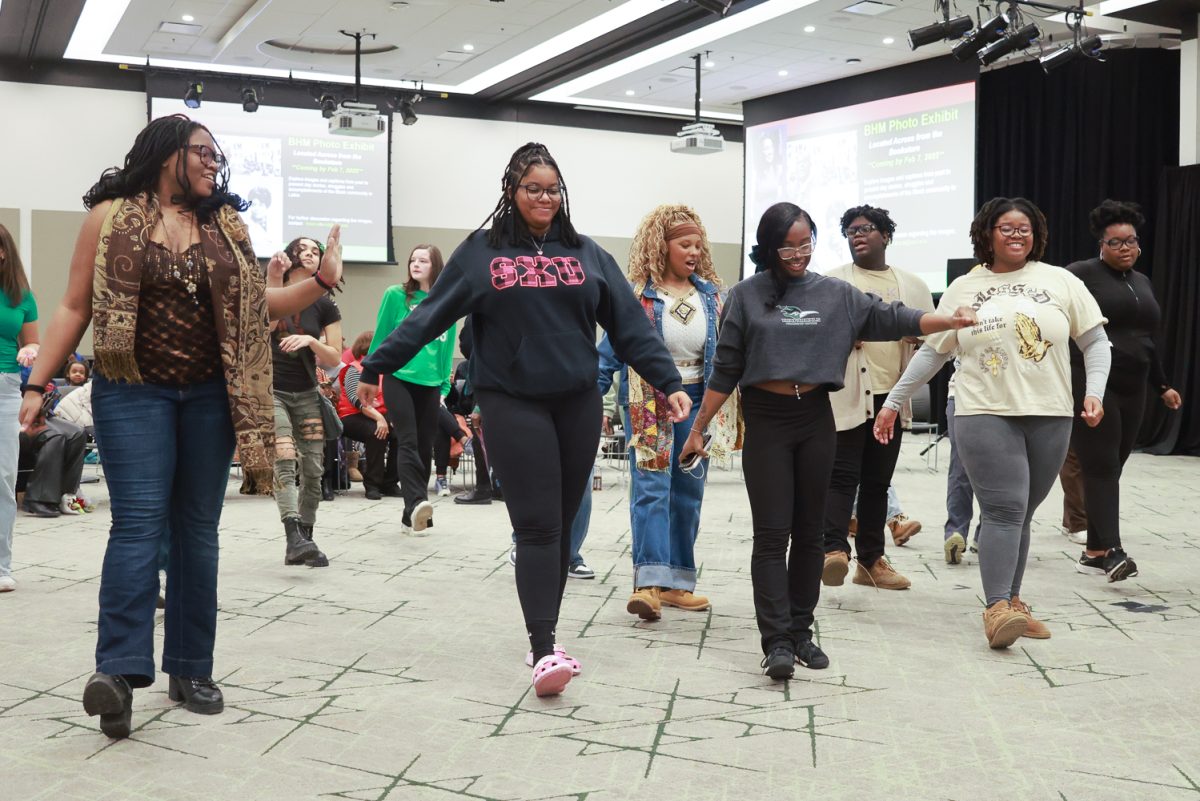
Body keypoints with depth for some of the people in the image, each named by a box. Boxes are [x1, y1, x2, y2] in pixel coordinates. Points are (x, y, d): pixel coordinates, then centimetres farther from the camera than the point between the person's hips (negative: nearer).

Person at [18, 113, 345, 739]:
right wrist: (34, 386, -4)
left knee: (197, 530, 6)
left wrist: (320, 282, -3)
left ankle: (190, 669, 13)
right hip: (133, 393, -3)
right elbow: (74, 308, 1)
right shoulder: (111, 217, 1)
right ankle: (120, 669, -15)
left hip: (209, 397, 4)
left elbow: (258, 303, 12)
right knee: (138, 522, -13)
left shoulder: (224, 225, 11)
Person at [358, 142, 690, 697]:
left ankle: (544, 632, 24)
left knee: (562, 526, 10)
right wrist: (376, 366, -2)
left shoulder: (585, 253, 9)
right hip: (513, 405, -3)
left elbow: (630, 324, 5)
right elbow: (429, 316, 1)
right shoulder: (481, 251, 3)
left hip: (577, 404, 3)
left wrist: (668, 381, -1)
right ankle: (543, 651, -9)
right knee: (536, 527, -9)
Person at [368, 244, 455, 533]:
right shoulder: (395, 295, 1)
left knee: (424, 447, 5)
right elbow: (380, 337, 5)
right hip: (398, 378, -3)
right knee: (408, 443, -16)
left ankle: (412, 517, 13)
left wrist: (445, 386, 10)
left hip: (430, 384, 3)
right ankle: (415, 503, -29)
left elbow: (447, 348, 12)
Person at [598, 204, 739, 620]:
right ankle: (649, 582, -16)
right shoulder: (636, 295, -6)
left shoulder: (712, 294, 5)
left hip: (696, 402, 5)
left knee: (688, 493, 8)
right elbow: (609, 353, -4)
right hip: (647, 403, -4)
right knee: (651, 487, -12)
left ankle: (677, 582, 17)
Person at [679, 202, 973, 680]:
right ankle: (777, 641, -6)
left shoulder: (836, 295, 6)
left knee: (809, 532, 9)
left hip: (815, 420, 3)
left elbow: (888, 319, 0)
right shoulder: (747, 297, 1)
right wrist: (698, 429, 1)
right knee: (772, 533, -5)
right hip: (765, 421, -2)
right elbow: (725, 371, 3)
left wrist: (950, 321, -14)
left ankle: (800, 631, 19)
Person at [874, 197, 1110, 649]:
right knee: (1004, 511, -12)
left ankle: (1011, 601, 18)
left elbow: (1096, 342, 9)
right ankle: (998, 607, -13)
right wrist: (892, 402, 8)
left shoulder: (1061, 281, 7)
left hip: (1049, 417, 2)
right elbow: (931, 353, 10)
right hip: (985, 415, -2)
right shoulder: (964, 289, 7)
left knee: (1020, 514, 8)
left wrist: (1094, 392, -6)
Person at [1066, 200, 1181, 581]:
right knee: (1100, 466, -12)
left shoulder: (1142, 283, 20)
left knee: (1111, 468, 7)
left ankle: (1093, 552, 12)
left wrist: (1162, 386, 24)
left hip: (1131, 390, 7)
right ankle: (1111, 550, -17)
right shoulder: (1080, 275, -3)